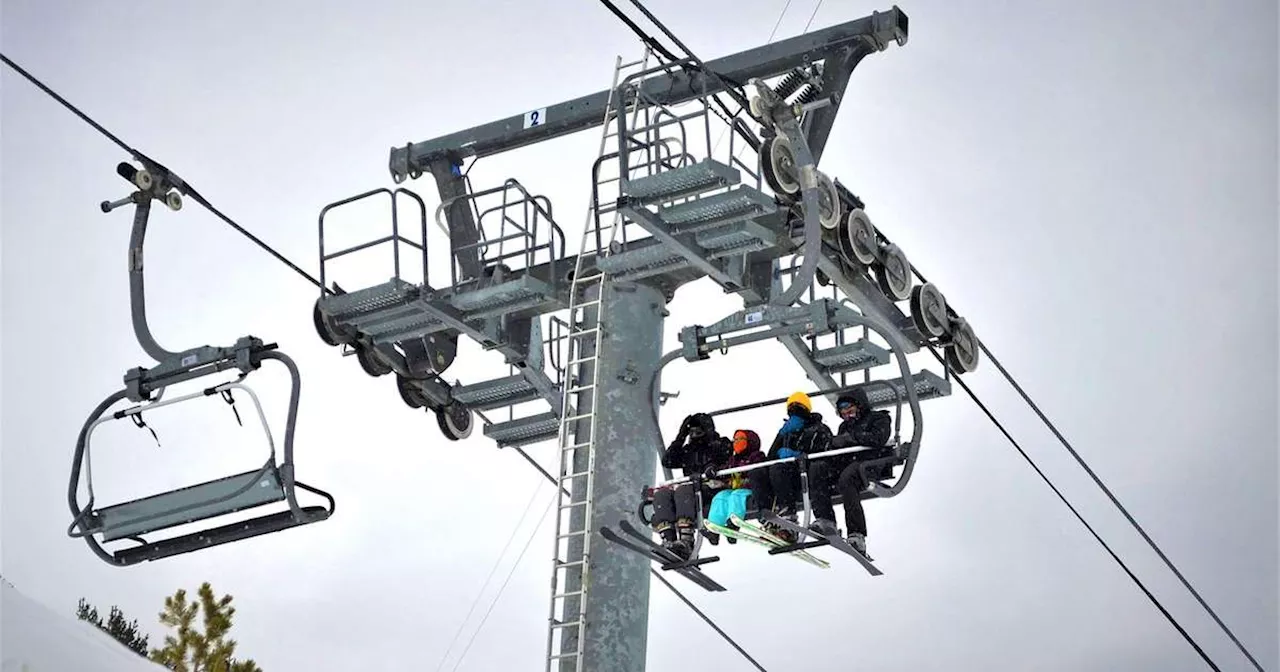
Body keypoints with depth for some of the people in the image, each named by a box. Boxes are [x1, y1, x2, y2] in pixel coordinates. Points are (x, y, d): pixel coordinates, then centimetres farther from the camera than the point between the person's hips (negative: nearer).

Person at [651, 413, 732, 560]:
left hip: (710, 489, -6)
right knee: (661, 493, -22)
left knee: (683, 490, -36)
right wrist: (680, 438, 15)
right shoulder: (688, 450, 29)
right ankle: (668, 540, -42)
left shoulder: (720, 445, 15)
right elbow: (667, 461, 16)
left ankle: (686, 543, -53)